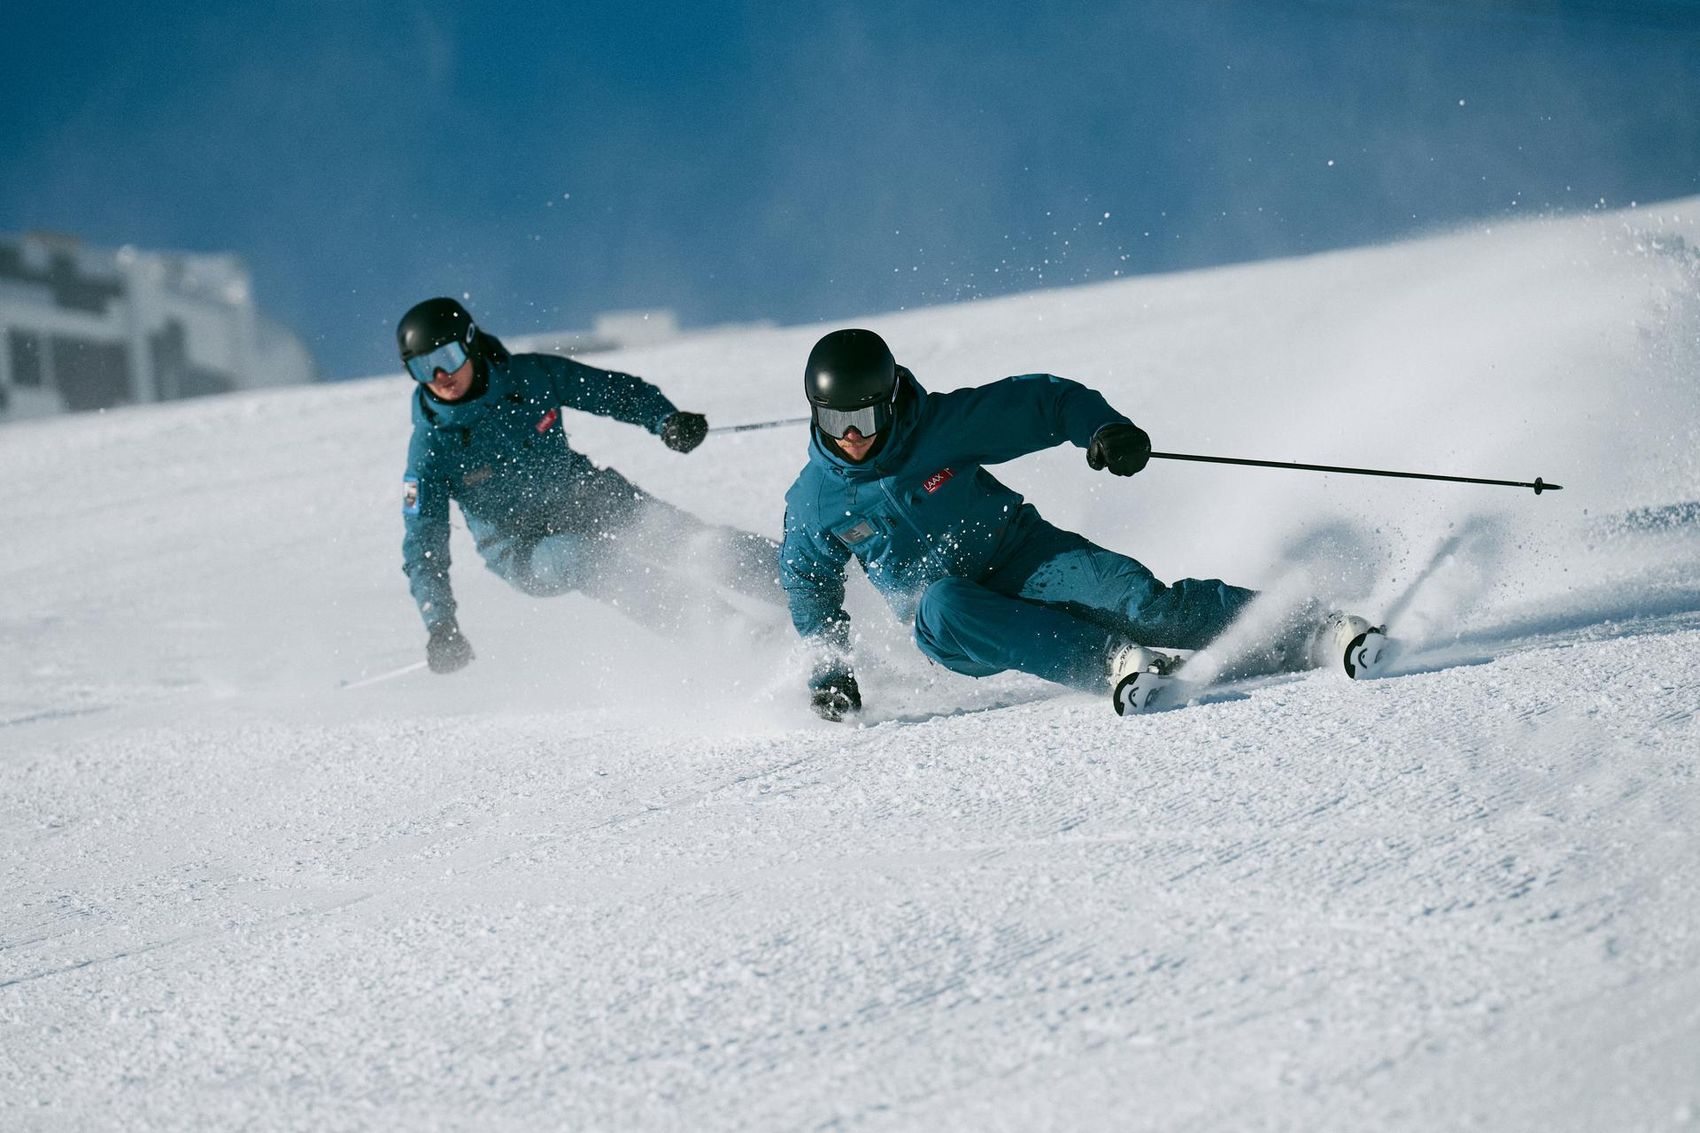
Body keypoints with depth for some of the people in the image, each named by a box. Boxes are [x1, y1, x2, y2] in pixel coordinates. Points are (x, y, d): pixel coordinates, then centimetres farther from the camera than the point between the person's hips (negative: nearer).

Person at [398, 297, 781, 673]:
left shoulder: (531, 374, -11)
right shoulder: (430, 448, -16)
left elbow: (618, 390, 1)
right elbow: (423, 545, -10)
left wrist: (666, 420, -17)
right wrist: (440, 625, -19)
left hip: (587, 499, 3)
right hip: (524, 552, -3)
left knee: (704, 542, -14)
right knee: (584, 559, -35)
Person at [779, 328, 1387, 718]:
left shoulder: (943, 424, -13)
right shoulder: (812, 504, -7)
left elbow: (1045, 399, -5)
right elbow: (809, 585, 11)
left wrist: (1103, 427, -24)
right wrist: (827, 667, -2)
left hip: (1024, 560, -1)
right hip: (959, 625, 1)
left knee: (1123, 592, -28)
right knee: (940, 606, -36)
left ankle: (1313, 634, -32)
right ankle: (1112, 662, -41)